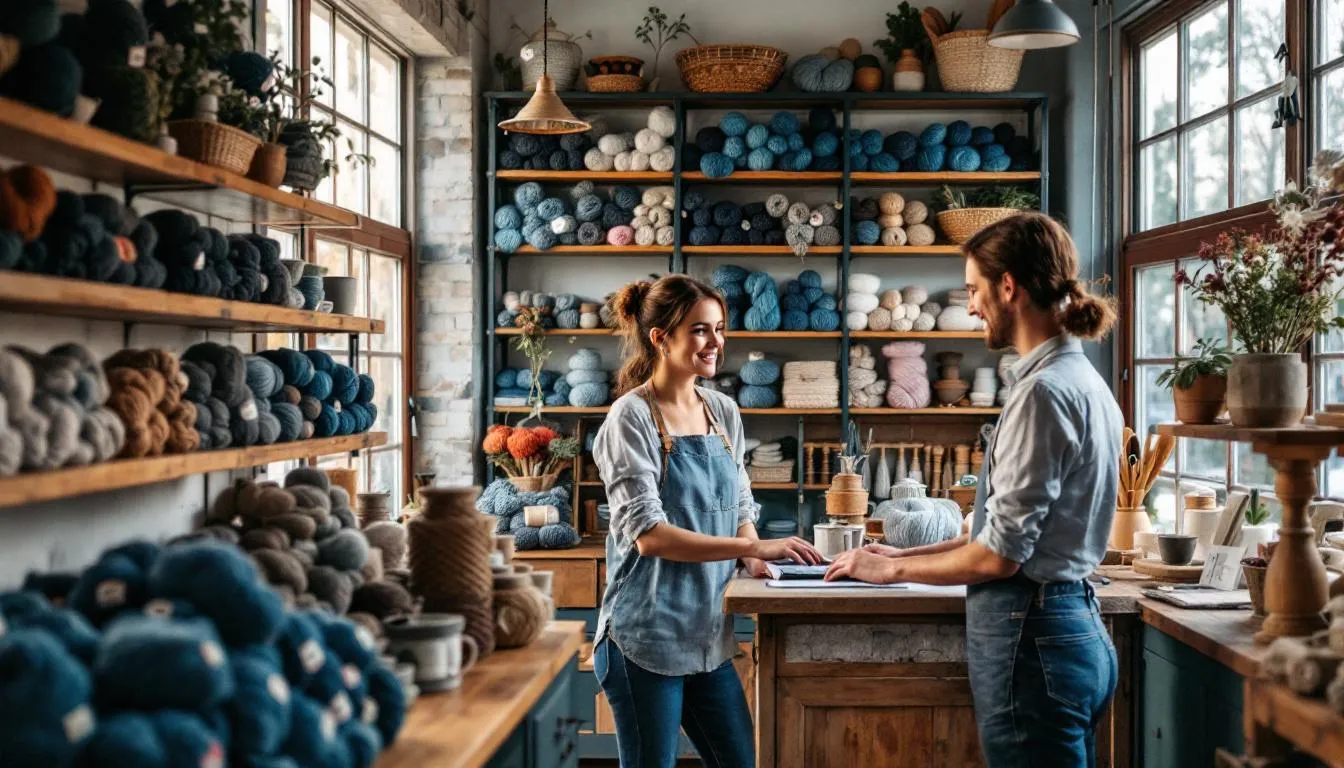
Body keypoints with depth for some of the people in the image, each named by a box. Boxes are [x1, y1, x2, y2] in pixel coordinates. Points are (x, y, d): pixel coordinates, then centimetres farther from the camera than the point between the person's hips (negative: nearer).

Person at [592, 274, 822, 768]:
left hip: (708, 635, 6)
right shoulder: (632, 417, -11)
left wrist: (753, 557, -6)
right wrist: (756, 546, -24)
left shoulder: (723, 412, 8)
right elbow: (648, 533, -20)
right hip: (647, 636, -6)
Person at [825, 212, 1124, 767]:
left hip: (1030, 636, -9)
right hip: (1072, 622, 9)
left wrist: (893, 569, -3)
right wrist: (907, 554, 15)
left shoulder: (1043, 390, -17)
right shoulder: (1083, 381, 13)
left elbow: (999, 553, -17)